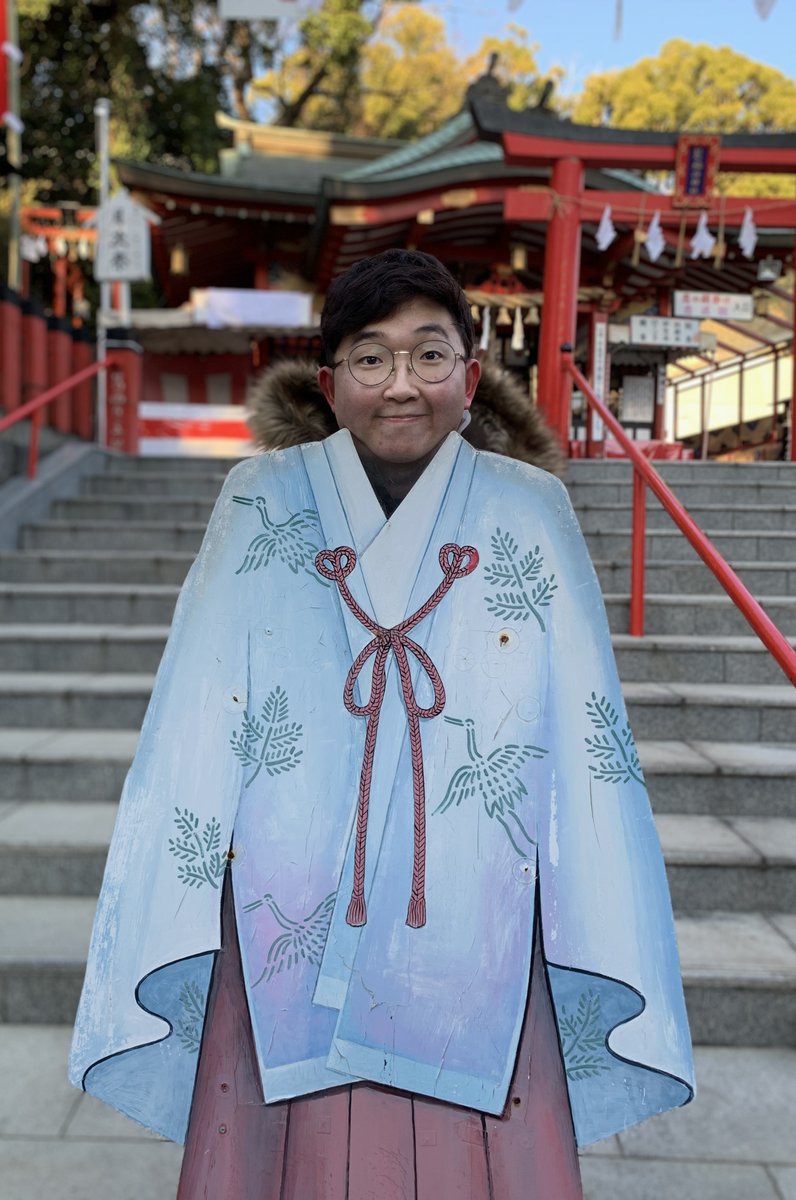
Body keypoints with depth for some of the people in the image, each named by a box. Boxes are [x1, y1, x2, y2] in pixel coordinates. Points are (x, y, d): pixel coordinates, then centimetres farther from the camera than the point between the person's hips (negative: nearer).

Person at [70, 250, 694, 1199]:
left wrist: (598, 970, -2)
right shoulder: (261, 507, 1)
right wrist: (180, 944, -3)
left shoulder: (532, 517, 1)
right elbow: (193, 732, 0)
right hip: (289, 941, 0)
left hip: (475, 954, 1)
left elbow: (586, 739, 0)